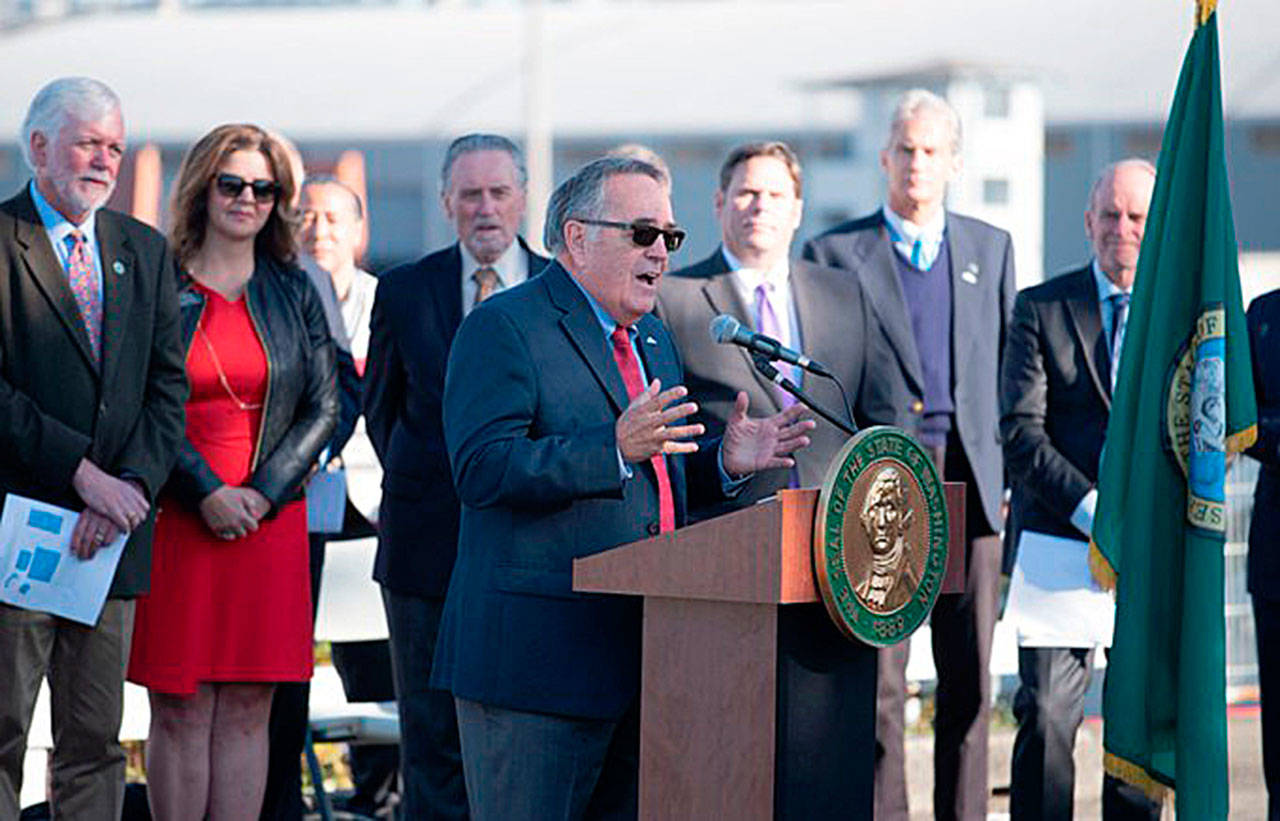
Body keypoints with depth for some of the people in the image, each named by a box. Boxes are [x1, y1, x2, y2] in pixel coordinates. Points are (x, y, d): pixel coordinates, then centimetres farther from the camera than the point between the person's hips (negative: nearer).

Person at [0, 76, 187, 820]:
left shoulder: (146, 251, 14)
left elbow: (168, 386, 7)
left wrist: (133, 485, -9)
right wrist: (82, 472, -17)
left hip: (112, 532, 5)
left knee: (96, 740, 8)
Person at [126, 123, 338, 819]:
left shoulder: (293, 292, 10)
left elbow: (323, 408, 7)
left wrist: (261, 494, -6)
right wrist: (207, 493, -12)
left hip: (270, 521, 2)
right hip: (174, 518, -2)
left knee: (247, 711, 2)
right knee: (180, 709, -1)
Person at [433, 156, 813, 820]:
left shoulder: (652, 338, 21)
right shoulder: (503, 328, -7)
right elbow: (481, 470, -20)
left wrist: (724, 461, 6)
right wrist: (616, 451, -27)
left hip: (642, 660, 8)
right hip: (536, 658, -8)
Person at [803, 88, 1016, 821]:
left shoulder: (992, 248, 15)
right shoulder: (834, 253, 5)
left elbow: (1008, 368, 15)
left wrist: (1007, 472, 6)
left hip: (972, 485, 3)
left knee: (971, 678, 5)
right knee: (877, 680, -4)